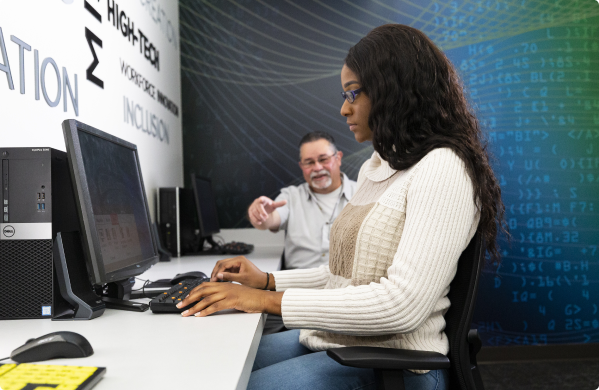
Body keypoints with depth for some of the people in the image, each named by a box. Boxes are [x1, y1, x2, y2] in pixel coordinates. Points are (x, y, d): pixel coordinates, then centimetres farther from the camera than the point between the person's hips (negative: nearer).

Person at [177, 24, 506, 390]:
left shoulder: (442, 170, -16)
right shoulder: (374, 168, 14)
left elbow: (403, 305, -25)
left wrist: (270, 301, -23)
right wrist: (268, 281, 6)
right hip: (330, 342, 8)